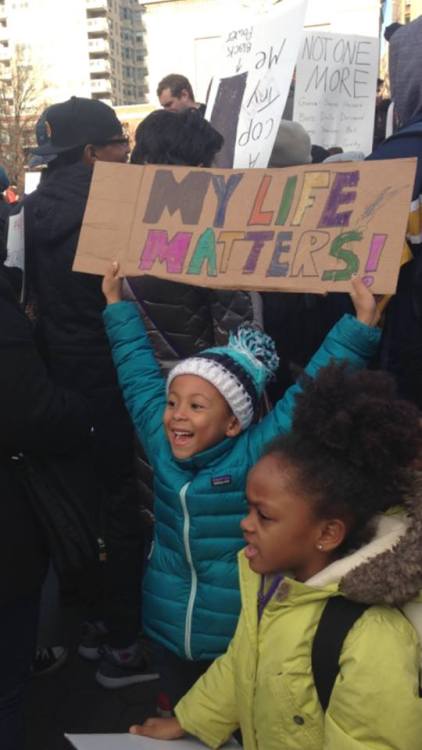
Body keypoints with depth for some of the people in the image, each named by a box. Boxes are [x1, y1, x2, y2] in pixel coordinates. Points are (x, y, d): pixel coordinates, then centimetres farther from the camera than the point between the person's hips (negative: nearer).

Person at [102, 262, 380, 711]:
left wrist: (362, 321, -27)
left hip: (242, 644, -4)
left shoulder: (257, 454, -19)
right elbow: (139, 373, 5)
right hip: (168, 634, 4)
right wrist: (117, 302, 13)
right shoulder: (162, 444, -6)